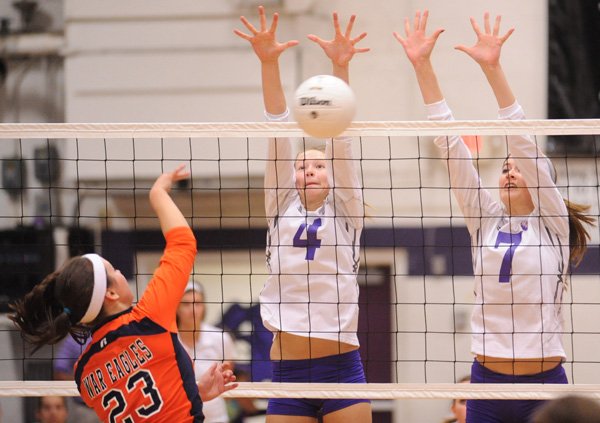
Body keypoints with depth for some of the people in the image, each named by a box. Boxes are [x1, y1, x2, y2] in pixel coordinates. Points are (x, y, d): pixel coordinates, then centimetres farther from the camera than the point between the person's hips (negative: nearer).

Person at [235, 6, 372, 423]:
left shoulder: (346, 213, 9)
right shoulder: (281, 210, 13)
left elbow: (340, 140, -3)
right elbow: (277, 133, 3)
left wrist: (341, 68, -13)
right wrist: (269, 64, -5)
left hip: (342, 369, -2)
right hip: (288, 372, 2)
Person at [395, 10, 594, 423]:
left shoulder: (553, 224, 0)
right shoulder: (485, 220, 9)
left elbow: (523, 142, -10)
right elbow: (449, 140, 3)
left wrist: (493, 69, -19)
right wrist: (422, 66, -4)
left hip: (545, 388, -3)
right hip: (488, 384, 3)